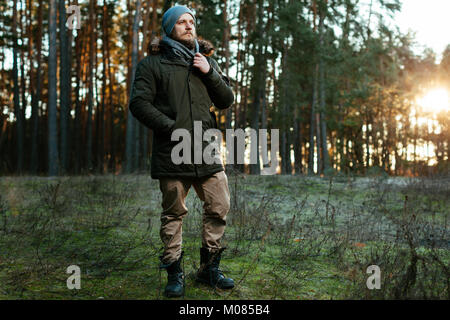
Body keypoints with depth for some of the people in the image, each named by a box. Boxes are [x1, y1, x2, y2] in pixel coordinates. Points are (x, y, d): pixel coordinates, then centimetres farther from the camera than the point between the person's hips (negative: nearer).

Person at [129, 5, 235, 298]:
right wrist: (172, 128, -13)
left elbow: (227, 101, 13)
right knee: (174, 213, 4)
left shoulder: (206, 61, 16)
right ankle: (175, 273, 17)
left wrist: (210, 73, -2)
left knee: (219, 208, 4)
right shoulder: (153, 63, 3)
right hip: (171, 153, -4)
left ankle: (210, 268, 20)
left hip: (207, 152, 4)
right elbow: (139, 103, -5)